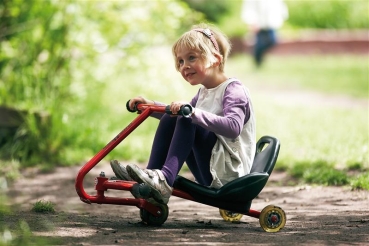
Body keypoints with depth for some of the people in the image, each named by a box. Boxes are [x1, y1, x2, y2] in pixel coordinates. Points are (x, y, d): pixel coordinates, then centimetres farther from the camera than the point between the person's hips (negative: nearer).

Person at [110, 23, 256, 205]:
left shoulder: (234, 89, -11)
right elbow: (178, 115, 33)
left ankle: (164, 180, -36)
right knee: (169, 119, 1)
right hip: (209, 174, 9)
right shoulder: (204, 92, 17)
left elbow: (233, 127, -29)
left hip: (229, 173, -9)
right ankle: (152, 175, -12)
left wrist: (193, 112, -37)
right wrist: (151, 105, 16)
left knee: (187, 122, -24)